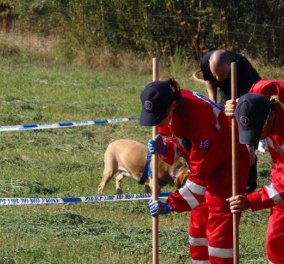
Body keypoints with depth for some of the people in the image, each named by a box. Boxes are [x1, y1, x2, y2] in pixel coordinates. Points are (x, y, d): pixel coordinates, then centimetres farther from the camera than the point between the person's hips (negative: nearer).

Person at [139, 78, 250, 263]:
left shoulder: (198, 120, -36)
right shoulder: (170, 107, -12)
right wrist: (164, 149, -19)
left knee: (220, 231, -8)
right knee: (198, 226, 14)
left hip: (227, 166, -9)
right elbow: (181, 143, 4)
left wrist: (172, 205, -30)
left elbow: (199, 175, -30)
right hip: (205, 165, 9)